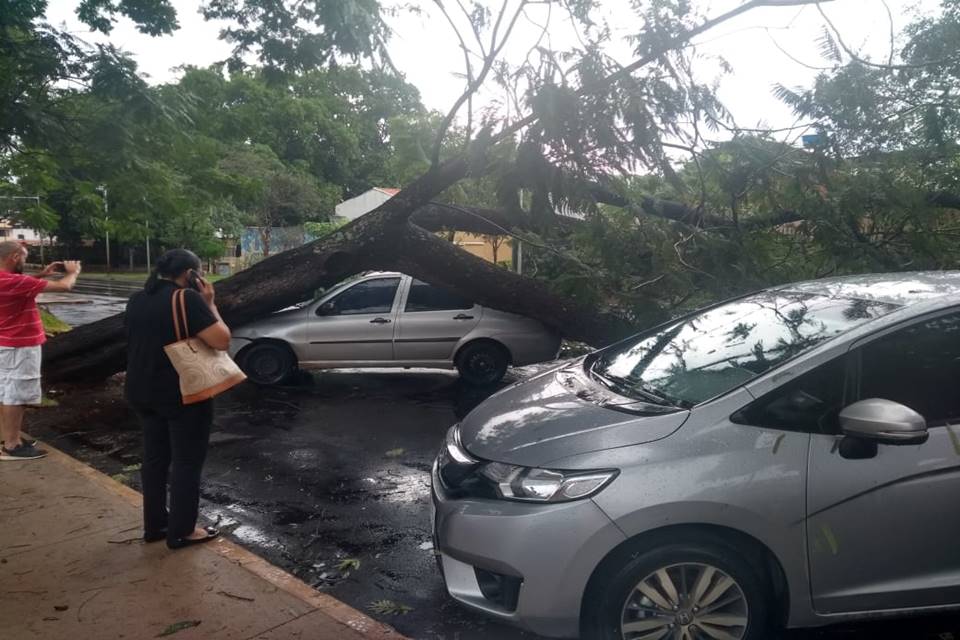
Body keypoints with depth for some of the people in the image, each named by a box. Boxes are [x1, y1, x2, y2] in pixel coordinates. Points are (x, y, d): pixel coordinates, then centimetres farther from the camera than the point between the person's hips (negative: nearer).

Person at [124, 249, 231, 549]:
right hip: (184, 396, -8)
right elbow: (222, 340, -23)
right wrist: (209, 303, -10)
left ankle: (155, 525, 28)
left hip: (143, 393, 8)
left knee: (155, 458, 17)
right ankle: (181, 531, 13)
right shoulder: (186, 299, -18)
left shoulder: (138, 299, 8)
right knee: (187, 462, 4)